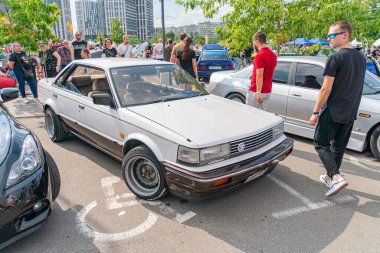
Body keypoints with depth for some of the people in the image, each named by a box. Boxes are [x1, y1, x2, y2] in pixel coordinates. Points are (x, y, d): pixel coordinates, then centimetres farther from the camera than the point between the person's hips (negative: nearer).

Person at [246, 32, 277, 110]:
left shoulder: (259, 56, -17)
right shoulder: (273, 55, 10)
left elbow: (259, 76, -22)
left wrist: (258, 92, -21)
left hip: (256, 91, -8)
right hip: (267, 91, 8)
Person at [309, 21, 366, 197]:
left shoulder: (335, 58, -14)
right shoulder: (360, 58, 11)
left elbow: (326, 89, -17)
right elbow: (356, 86, 17)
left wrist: (315, 112, -11)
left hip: (332, 111, -8)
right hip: (350, 112, 8)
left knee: (321, 144, 3)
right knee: (338, 146, 16)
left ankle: (337, 177, -11)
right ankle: (331, 177, 27)